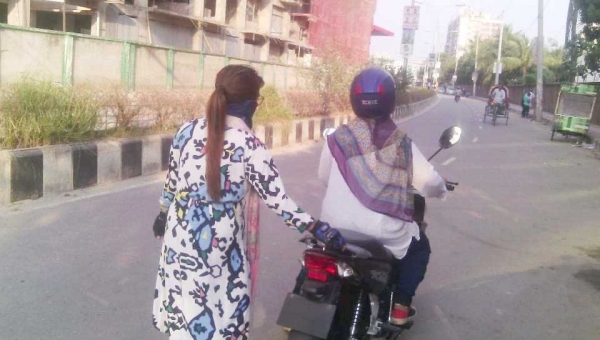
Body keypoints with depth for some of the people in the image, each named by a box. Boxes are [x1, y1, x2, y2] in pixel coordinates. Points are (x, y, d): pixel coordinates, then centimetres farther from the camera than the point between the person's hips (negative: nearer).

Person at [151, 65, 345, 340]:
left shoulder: (188, 130, -2)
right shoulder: (250, 146, -16)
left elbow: (171, 181, 8)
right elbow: (277, 199, -17)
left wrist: (163, 215, 24)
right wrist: (315, 227, -11)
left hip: (181, 235, 5)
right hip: (221, 244, -5)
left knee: (184, 310, 21)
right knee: (219, 318, 13)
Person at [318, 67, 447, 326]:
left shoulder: (337, 139, -5)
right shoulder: (402, 143, -7)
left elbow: (323, 177, 9)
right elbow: (430, 183, -7)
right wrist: (441, 190, 18)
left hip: (337, 228, 2)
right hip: (385, 233, -1)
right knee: (420, 246, 28)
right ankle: (401, 304, 20)